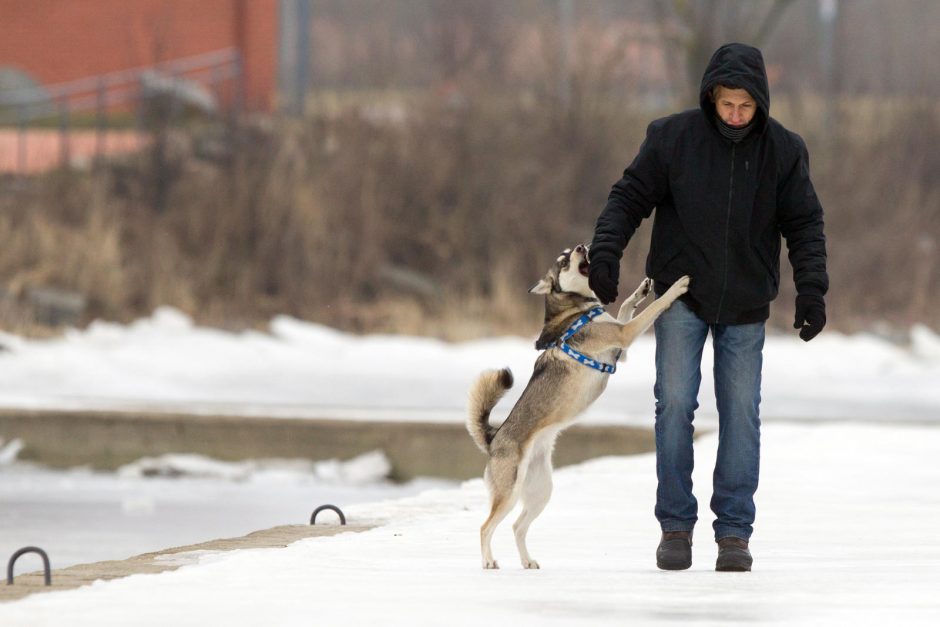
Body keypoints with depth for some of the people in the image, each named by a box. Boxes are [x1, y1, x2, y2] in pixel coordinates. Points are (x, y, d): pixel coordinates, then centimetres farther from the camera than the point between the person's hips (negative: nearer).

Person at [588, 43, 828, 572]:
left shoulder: (783, 150, -5)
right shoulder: (672, 137, -9)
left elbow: (804, 223, 0)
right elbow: (630, 197, -3)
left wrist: (812, 289, -11)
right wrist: (606, 251, -18)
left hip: (746, 307, 1)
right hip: (682, 295, -1)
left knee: (741, 412, 0)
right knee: (675, 403, -9)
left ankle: (735, 532, 6)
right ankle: (676, 524, 1)